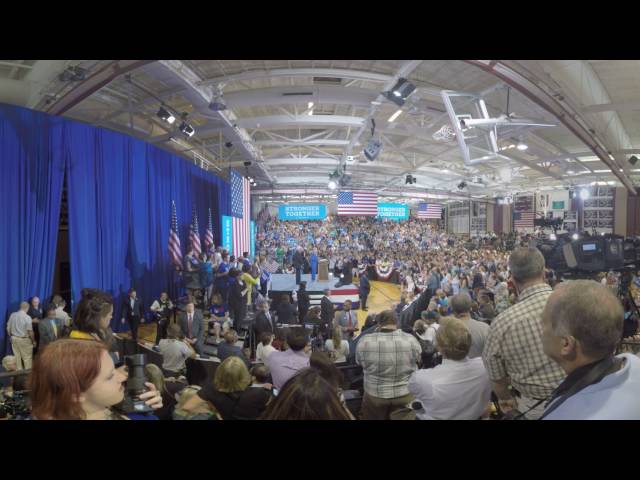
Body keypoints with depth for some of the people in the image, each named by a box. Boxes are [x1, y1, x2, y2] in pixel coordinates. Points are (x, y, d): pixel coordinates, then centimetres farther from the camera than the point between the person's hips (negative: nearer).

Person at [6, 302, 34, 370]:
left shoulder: (13, 315, -1)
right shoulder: (27, 317, -17)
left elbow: (8, 328, 6)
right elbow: (30, 331, -16)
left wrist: (11, 337, 20)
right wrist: (33, 341, -5)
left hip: (14, 339, 6)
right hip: (24, 340, -6)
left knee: (17, 357, 15)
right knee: (27, 358, 4)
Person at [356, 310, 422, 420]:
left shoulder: (364, 342, -16)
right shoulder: (411, 340, -13)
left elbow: (360, 363, 2)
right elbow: (417, 360, 6)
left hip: (374, 396, -1)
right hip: (406, 395, 1)